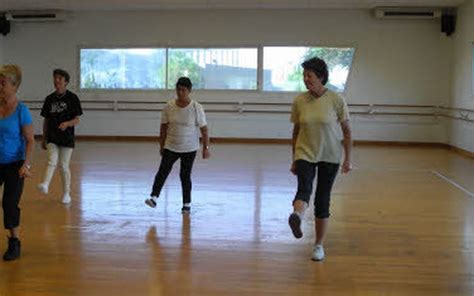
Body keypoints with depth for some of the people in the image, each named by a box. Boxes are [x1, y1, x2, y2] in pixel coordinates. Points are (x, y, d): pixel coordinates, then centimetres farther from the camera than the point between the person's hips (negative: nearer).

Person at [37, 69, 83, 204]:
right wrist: (44, 138, 12)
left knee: (64, 166, 4)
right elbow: (46, 120, 11)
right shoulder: (49, 99, 5)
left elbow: (77, 119, -5)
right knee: (52, 161, -18)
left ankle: (67, 193, 17)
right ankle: (45, 185, -33)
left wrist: (67, 123, -26)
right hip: (52, 137, 2)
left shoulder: (72, 98, -5)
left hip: (67, 138, -2)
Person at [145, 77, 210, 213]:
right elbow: (163, 127, 4)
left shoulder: (196, 108, -10)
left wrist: (206, 148, -10)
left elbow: (204, 129, -7)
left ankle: (186, 204, 18)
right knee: (163, 171, -12)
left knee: (185, 175, 5)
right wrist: (162, 146, 7)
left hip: (189, 149, -2)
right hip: (170, 147, 2)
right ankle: (154, 198, -17)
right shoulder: (169, 107, -4)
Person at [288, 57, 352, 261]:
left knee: (322, 200, 4)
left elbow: (347, 131, -2)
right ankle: (296, 216, -56)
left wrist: (347, 159, -4)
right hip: (305, 154, 1)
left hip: (330, 157, -1)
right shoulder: (299, 101, -1)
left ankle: (319, 245, 16)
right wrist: (294, 160, 10)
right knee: (304, 188, -27)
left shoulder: (336, 100, -8)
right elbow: (296, 132, 8)